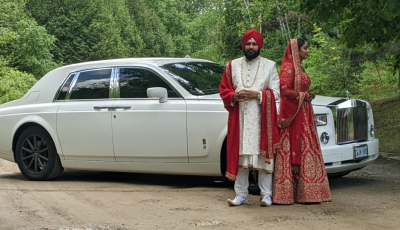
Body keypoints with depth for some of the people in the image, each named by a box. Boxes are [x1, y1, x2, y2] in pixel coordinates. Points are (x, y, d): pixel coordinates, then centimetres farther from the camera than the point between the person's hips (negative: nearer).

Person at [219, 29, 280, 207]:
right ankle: (241, 195, 9)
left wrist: (257, 95, -14)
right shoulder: (233, 66, 13)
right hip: (239, 119, 2)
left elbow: (275, 93, 1)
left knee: (264, 156, -2)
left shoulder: (270, 66, 7)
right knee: (240, 156, 1)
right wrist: (234, 96, -9)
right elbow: (223, 90, 12)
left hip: (262, 119, -2)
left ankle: (266, 195, 5)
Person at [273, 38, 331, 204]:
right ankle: (288, 193, -6)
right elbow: (284, 90, -19)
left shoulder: (299, 68, 19)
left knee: (303, 150, 7)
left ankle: (301, 191, 10)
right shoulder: (288, 67, -10)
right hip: (292, 114, -10)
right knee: (292, 150, -9)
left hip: (304, 114, 10)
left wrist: (308, 96, 6)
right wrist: (303, 95, -11)